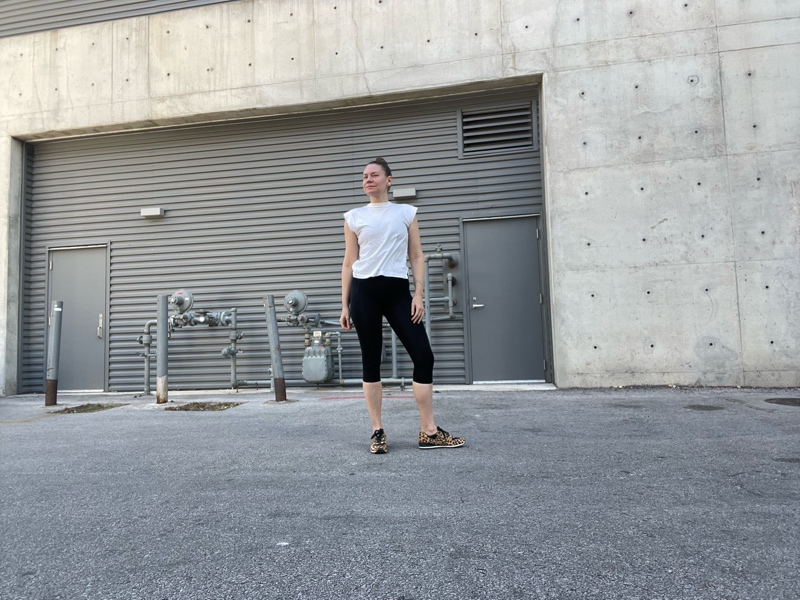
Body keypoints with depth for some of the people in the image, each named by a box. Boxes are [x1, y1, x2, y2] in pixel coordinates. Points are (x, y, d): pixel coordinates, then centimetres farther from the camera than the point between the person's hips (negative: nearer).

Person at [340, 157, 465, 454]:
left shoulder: (406, 212, 10)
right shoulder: (354, 217, 9)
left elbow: (417, 256, 8)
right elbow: (349, 263, 9)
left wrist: (418, 294, -4)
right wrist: (345, 305, 4)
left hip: (398, 290, 1)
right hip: (364, 291, 0)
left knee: (423, 354, -6)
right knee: (371, 360, 2)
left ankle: (428, 431, 5)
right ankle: (378, 431, 13)